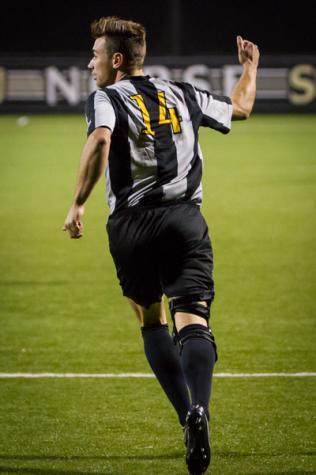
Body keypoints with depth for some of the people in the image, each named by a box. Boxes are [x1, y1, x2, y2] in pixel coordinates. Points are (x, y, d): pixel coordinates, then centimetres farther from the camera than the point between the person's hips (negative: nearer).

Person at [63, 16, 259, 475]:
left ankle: (187, 416, 9)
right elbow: (240, 107, 32)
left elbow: (99, 142, -20)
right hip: (186, 220, 2)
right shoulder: (182, 95, 15)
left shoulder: (106, 98, 2)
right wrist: (250, 66, 51)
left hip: (132, 225, -2)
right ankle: (199, 411, -35)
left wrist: (77, 204, -15)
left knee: (151, 321, 18)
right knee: (193, 322, -10)